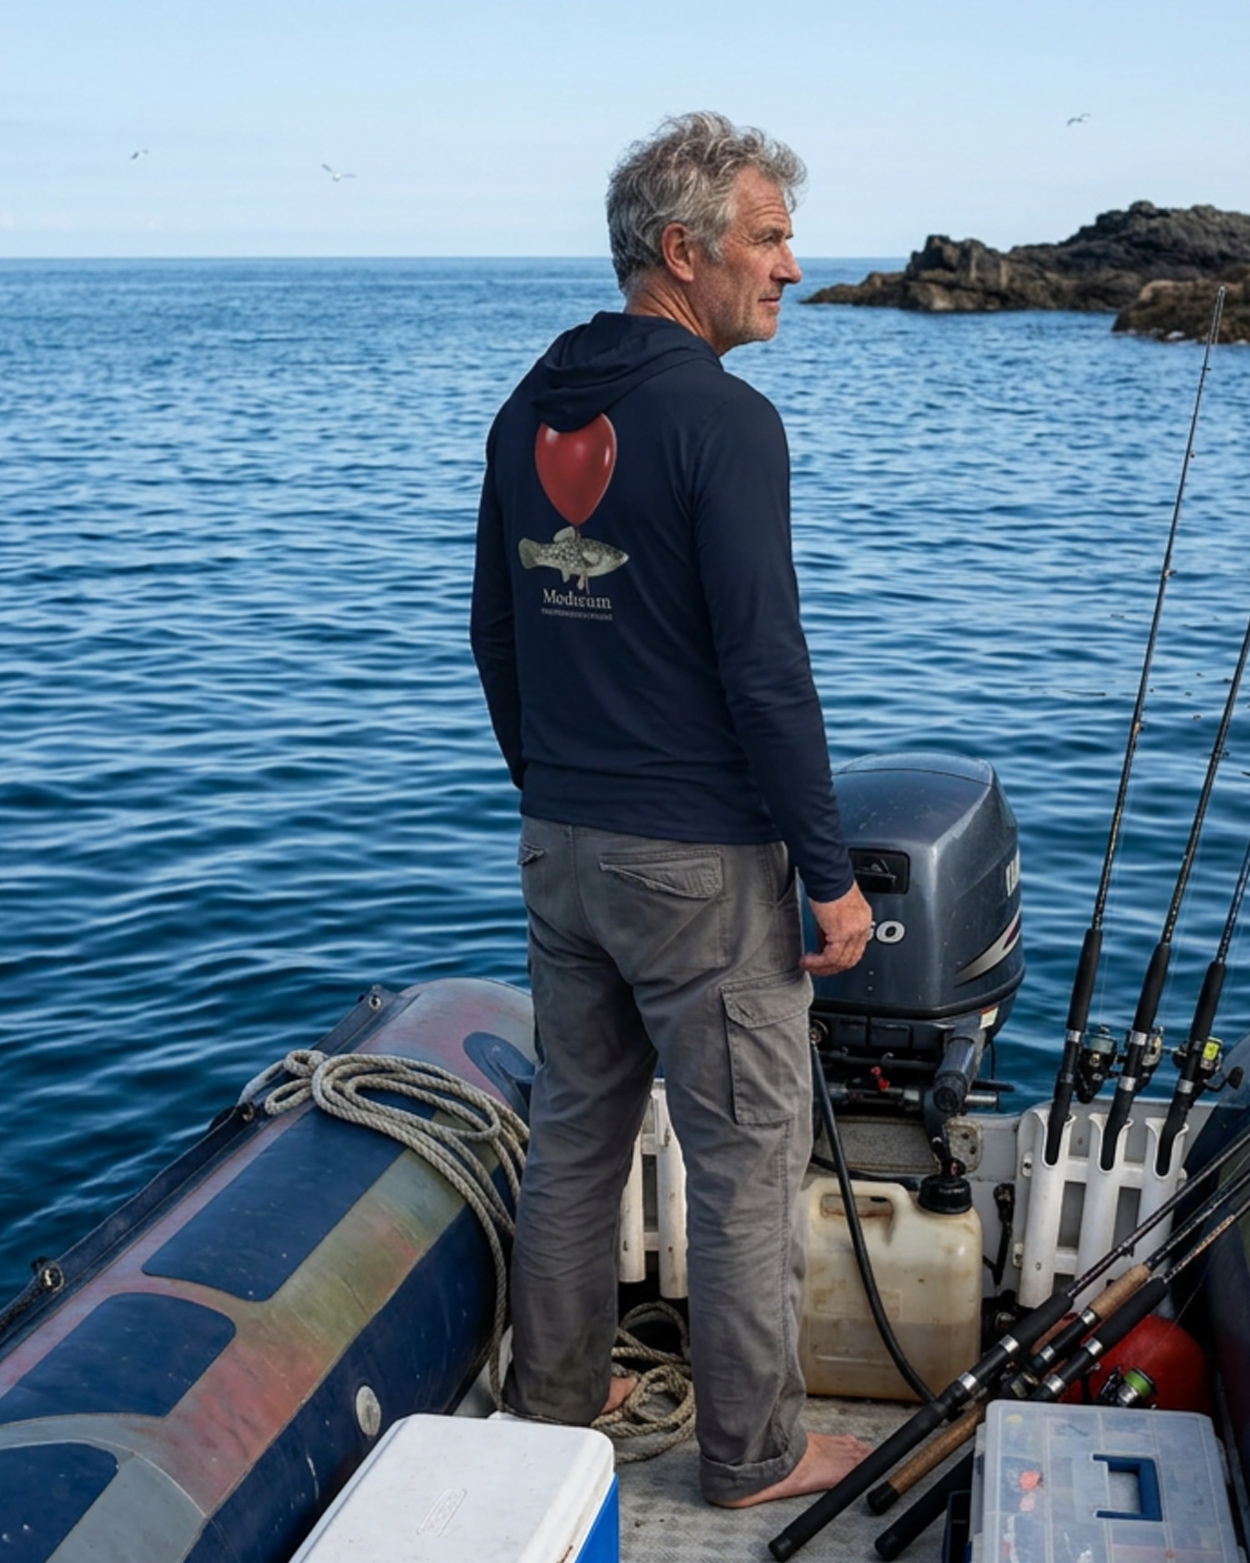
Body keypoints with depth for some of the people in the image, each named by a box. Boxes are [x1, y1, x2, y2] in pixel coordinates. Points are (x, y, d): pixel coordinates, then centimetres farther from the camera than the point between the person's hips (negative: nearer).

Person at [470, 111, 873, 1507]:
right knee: (747, 1161, 7)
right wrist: (831, 873, -12)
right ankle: (753, 1455, 21)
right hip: (701, 861, -7)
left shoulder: (527, 411, 7)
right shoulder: (722, 420, -16)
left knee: (574, 1130, 19)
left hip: (559, 848, 8)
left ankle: (555, 1395, 34)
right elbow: (766, 672, -20)